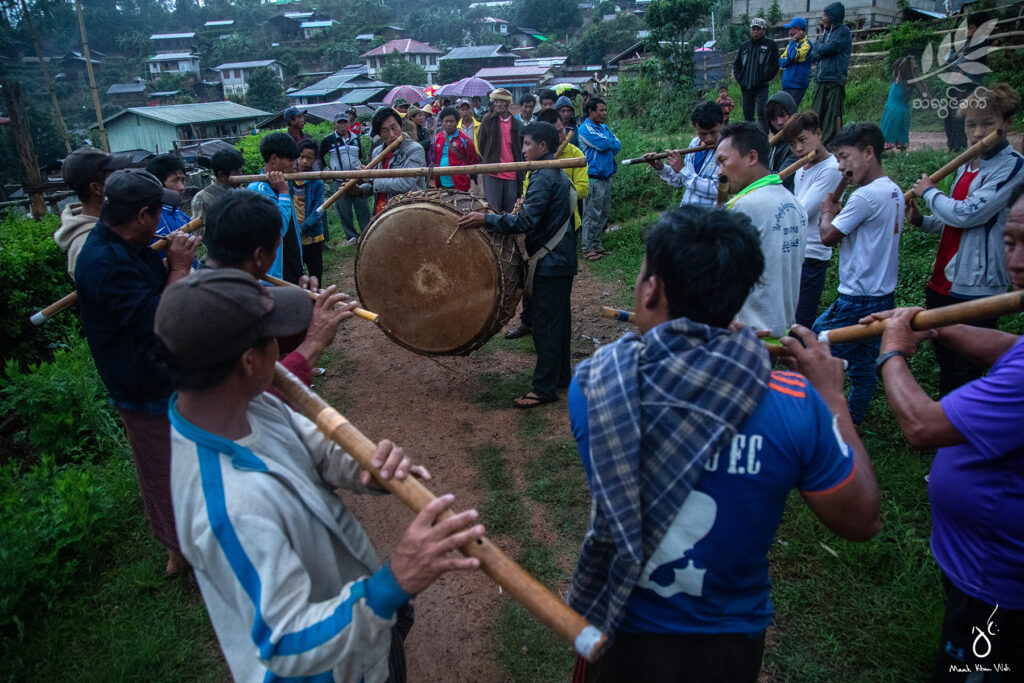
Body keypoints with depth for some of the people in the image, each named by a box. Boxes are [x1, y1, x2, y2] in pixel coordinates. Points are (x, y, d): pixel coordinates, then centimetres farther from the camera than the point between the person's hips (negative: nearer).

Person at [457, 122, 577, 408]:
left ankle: (544, 388, 4)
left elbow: (525, 222, -27)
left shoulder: (543, 178, -18)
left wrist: (486, 219, -26)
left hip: (549, 263, -10)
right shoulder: (559, 174, 12)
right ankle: (561, 375, 30)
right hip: (563, 258, 10)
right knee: (559, 319, 18)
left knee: (545, 325, -4)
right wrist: (524, 207, 18)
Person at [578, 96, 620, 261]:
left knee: (604, 213, 12)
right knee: (592, 215, -5)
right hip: (593, 178, -8)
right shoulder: (585, 129, -9)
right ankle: (587, 248, 3)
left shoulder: (604, 128, 17)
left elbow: (617, 146, 8)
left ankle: (596, 244, 21)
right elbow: (604, 144, -18)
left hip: (606, 176, 8)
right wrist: (611, 143, 2)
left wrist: (607, 145, -9)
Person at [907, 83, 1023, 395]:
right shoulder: (967, 166, 12)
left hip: (975, 290, -8)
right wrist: (921, 220, 4)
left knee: (966, 375, -2)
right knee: (945, 364, 20)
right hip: (943, 284, 8)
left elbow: (967, 215, -21)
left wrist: (929, 191, -5)